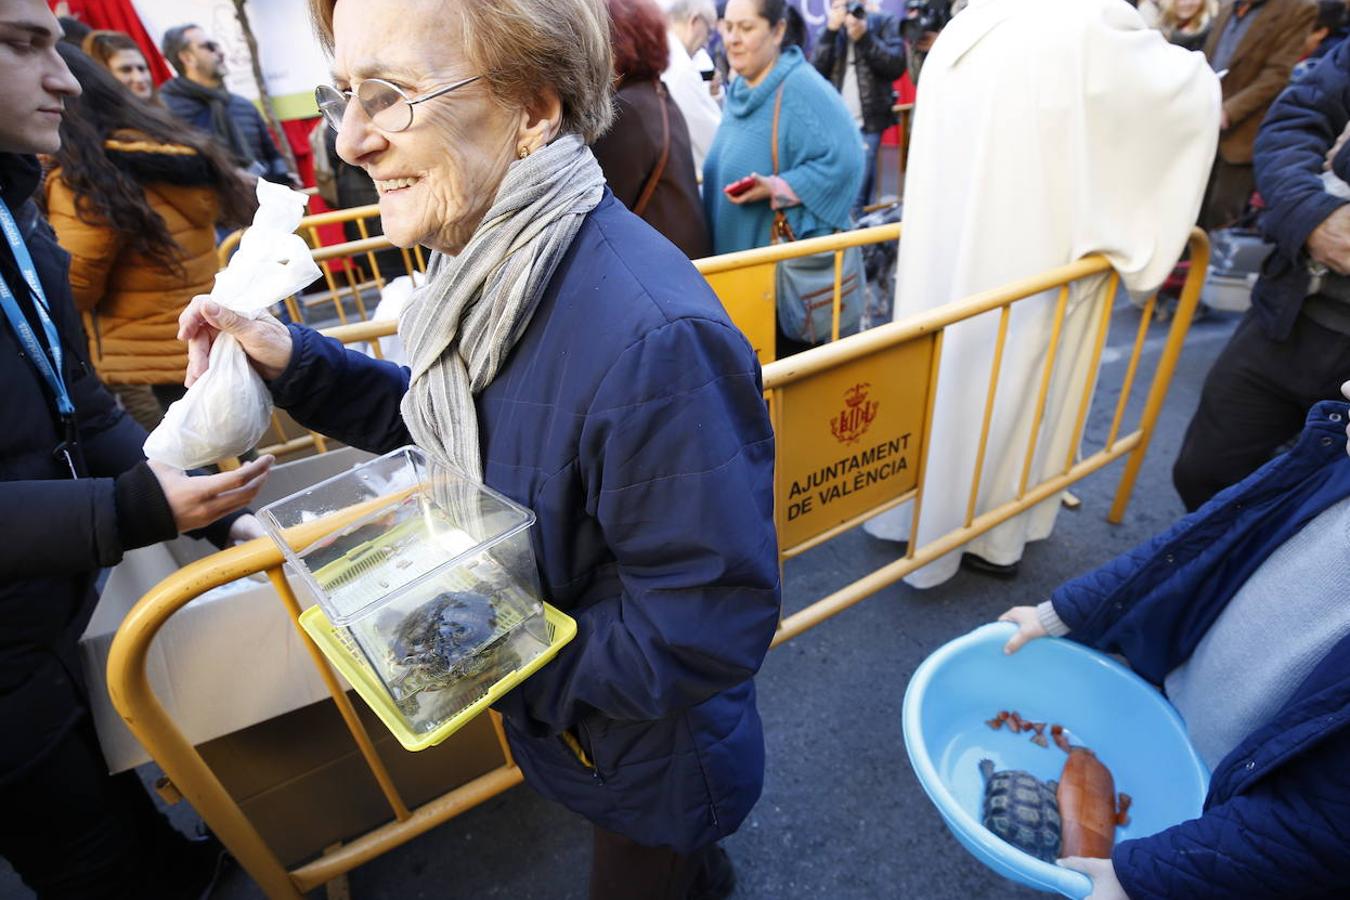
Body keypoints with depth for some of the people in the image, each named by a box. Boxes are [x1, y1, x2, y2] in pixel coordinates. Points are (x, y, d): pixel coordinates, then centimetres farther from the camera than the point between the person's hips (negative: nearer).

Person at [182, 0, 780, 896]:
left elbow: (705, 629, -32)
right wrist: (293, 360, -6)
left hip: (654, 746, -7)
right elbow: (451, 423, 6)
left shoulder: (652, 338, -39)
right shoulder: (484, 261, -8)